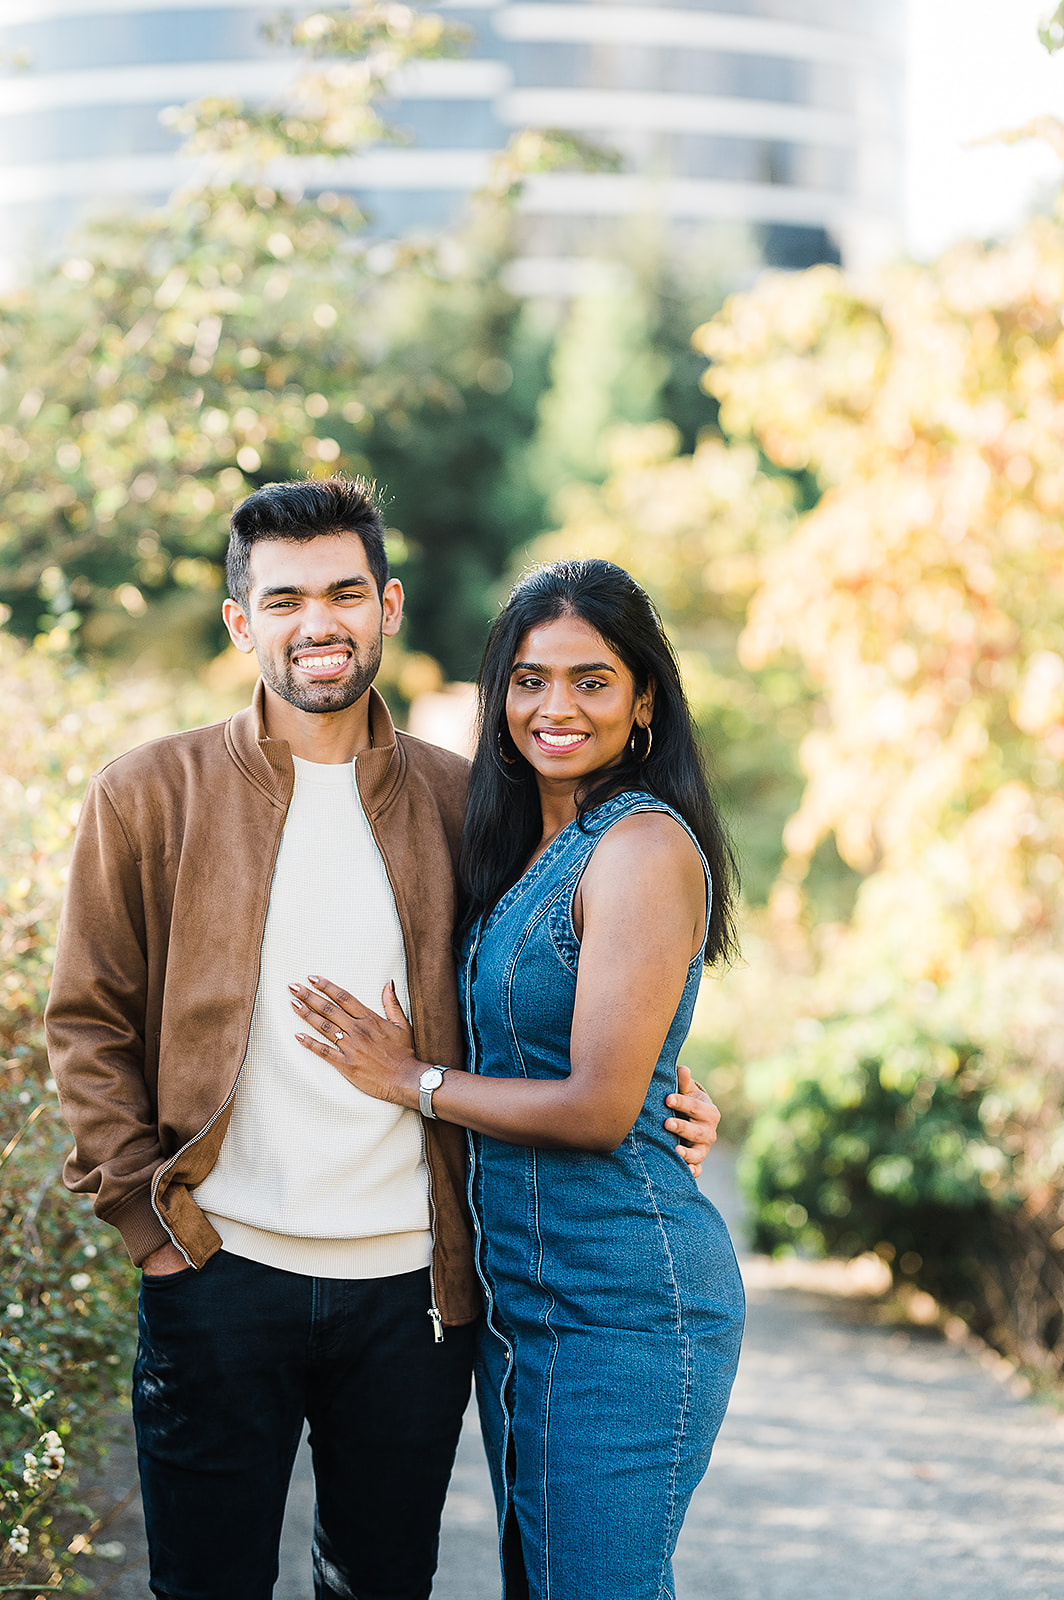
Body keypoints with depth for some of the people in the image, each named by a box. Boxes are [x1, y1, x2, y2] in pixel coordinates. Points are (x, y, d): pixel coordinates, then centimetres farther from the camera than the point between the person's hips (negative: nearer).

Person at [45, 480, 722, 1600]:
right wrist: (145, 1212, -6)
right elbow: (89, 1025, 3)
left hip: (412, 1282, 2)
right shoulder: (148, 796, 2)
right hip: (221, 1269, -1)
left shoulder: (457, 803, 6)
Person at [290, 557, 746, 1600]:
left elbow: (599, 1108, -20)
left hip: (622, 1306, -9)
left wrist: (412, 1079, -9)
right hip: (517, 1295, 9)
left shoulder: (643, 843, -15)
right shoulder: (524, 848, 12)